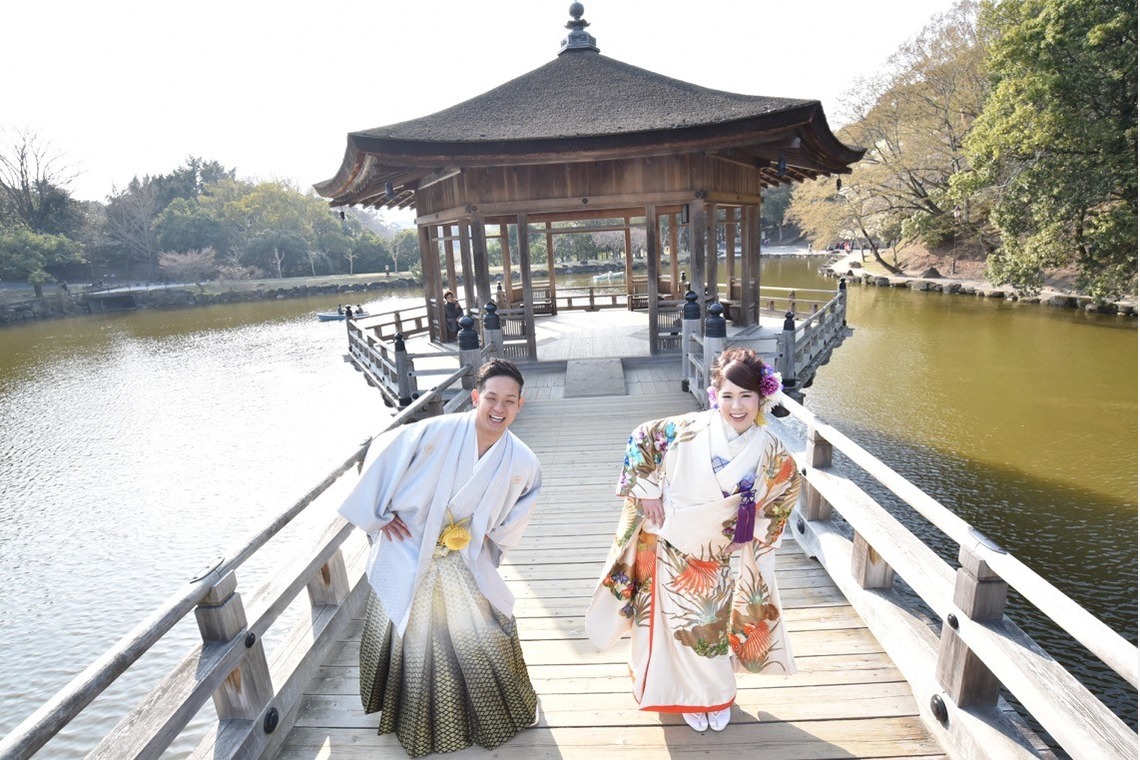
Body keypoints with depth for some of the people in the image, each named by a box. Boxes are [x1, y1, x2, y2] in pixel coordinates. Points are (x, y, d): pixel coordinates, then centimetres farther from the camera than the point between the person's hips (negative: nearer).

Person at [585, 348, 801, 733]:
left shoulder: (770, 452, -14)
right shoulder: (690, 429, -21)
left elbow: (788, 488, 6)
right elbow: (641, 438, -8)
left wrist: (752, 534, 2)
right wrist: (647, 492, -11)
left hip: (717, 556, 2)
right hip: (672, 549, -1)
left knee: (714, 625, 18)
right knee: (684, 626, 14)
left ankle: (718, 695, 47)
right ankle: (694, 696, 41)